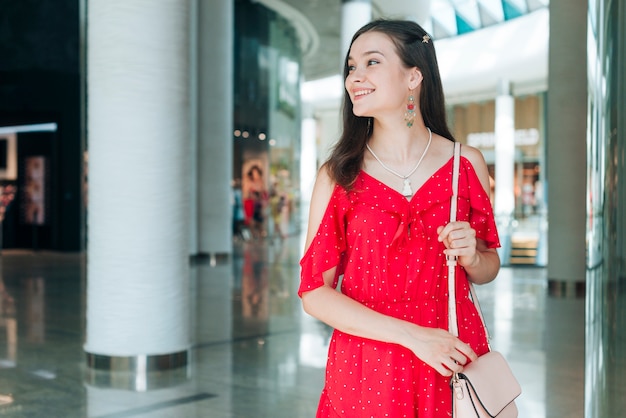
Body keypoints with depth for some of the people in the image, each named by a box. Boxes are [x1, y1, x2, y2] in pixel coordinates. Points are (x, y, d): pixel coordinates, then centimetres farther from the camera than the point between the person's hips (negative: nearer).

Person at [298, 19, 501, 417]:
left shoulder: (466, 163, -1)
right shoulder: (338, 175, -5)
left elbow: (487, 270, 11)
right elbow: (315, 292, -9)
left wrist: (471, 257, -12)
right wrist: (411, 335, -17)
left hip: (454, 364, 2)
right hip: (364, 367, -1)